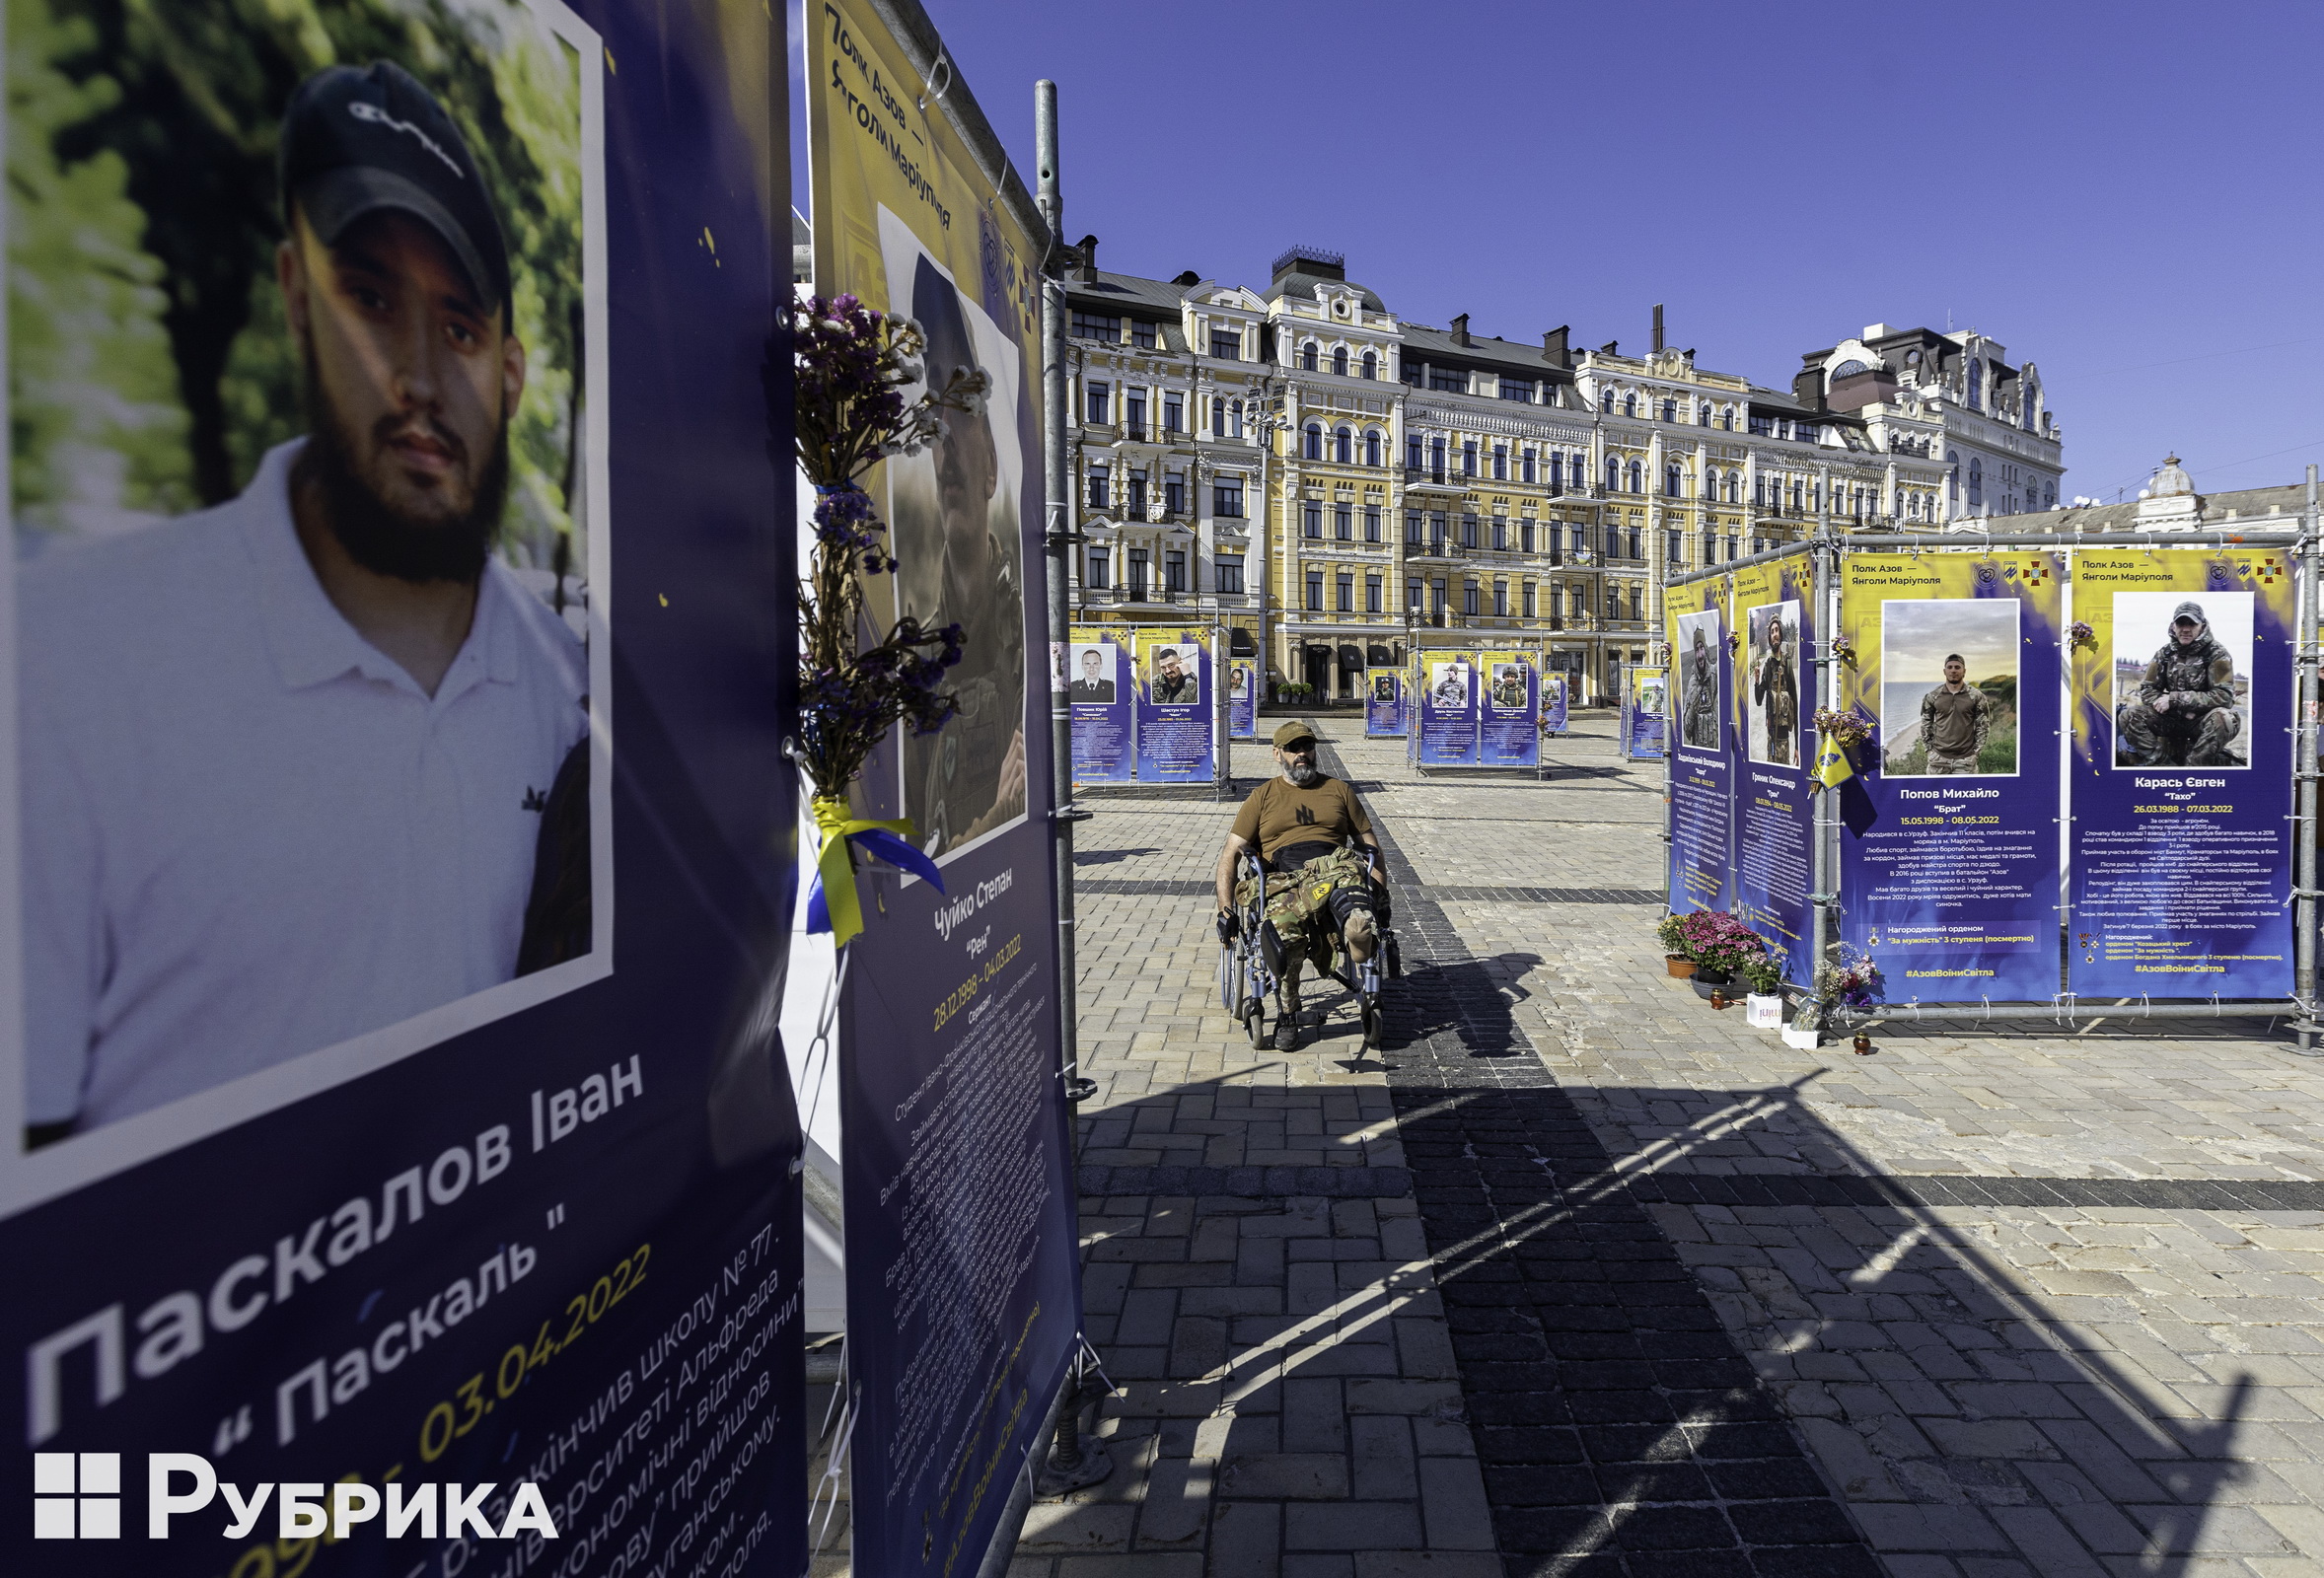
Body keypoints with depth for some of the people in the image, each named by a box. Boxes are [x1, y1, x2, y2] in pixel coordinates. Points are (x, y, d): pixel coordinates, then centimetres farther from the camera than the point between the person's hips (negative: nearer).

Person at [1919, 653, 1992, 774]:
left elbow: (1983, 725, 3)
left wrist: (1976, 750, -2)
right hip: (1938, 757, 1)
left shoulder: (1976, 696, 0)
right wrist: (1929, 747, 3)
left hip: (1966, 758, -1)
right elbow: (1925, 723, 9)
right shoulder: (1933, 696, 3)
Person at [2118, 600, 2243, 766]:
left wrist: (2174, 699, -22)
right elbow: (2147, 691, 2)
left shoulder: (2217, 654, -9)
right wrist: (2183, 710, -14)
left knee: (2224, 719, -38)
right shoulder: (2164, 653, 2)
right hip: (2172, 718, 4)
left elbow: (2224, 696, -20)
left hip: (2203, 721, -4)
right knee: (2128, 715, -22)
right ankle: (2165, 765, -24)